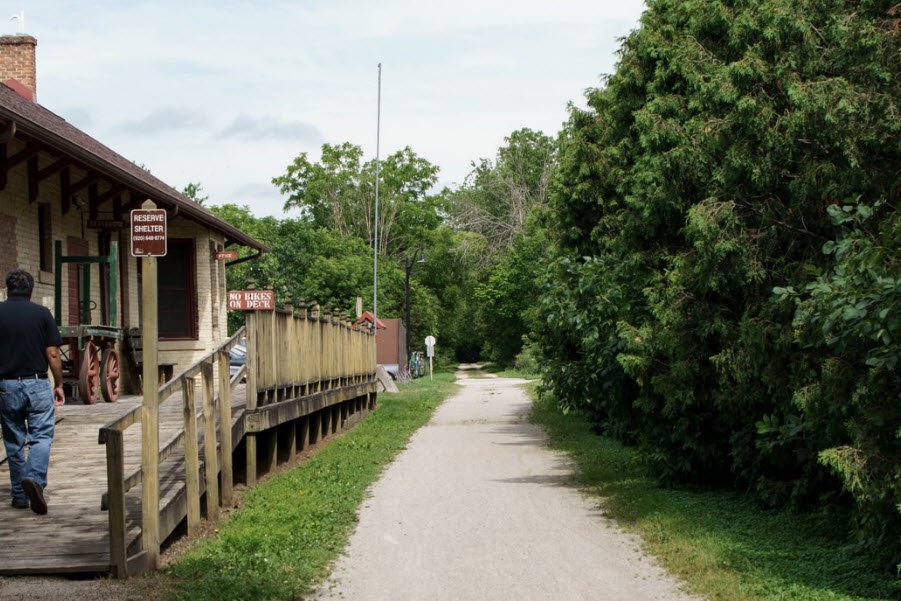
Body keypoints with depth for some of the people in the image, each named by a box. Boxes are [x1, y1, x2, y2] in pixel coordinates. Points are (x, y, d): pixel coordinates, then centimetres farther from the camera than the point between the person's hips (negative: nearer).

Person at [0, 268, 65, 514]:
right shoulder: (41, 313, -3)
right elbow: (53, 354, -4)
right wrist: (59, 385, 7)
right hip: (37, 384, -1)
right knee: (41, 436, 1)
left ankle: (20, 495, 17)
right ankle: (35, 478, -23)